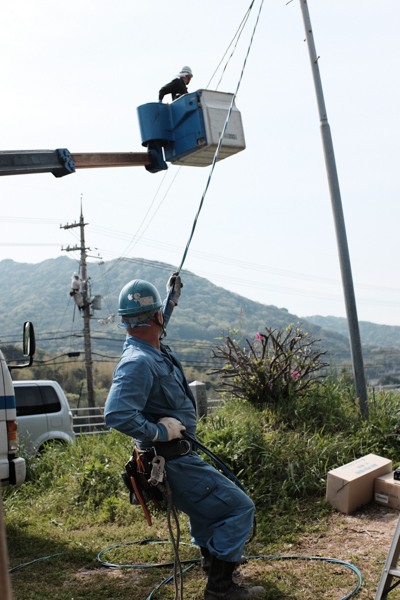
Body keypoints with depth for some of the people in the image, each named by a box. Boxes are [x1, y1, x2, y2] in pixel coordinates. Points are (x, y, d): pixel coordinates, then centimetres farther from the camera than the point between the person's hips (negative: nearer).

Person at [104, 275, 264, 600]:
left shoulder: (152, 347, 3)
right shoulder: (139, 362, -27)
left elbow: (159, 324, 29)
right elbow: (117, 414, -38)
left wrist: (173, 295, 37)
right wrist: (159, 431, -29)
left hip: (181, 456, 11)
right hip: (174, 460, -11)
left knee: (209, 496, 33)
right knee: (239, 507, -7)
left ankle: (212, 555, 55)